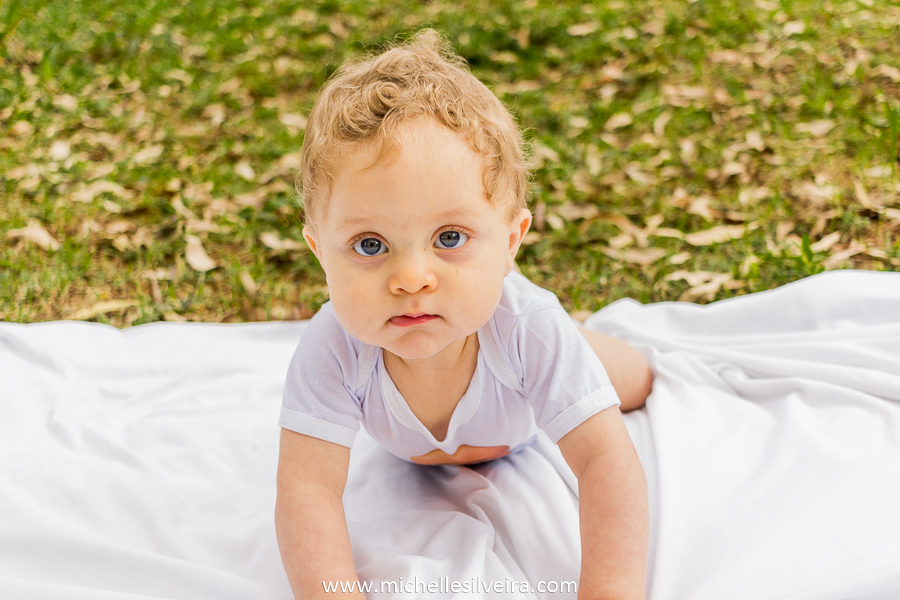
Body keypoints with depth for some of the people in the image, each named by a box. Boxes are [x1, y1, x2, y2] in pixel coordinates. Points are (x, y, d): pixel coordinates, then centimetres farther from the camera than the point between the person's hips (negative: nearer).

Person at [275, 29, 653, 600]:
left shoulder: (531, 332, -48)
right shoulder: (332, 349, -47)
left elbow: (607, 459, -46)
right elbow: (307, 490, -46)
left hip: (520, 426, -1)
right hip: (414, 447, 1)